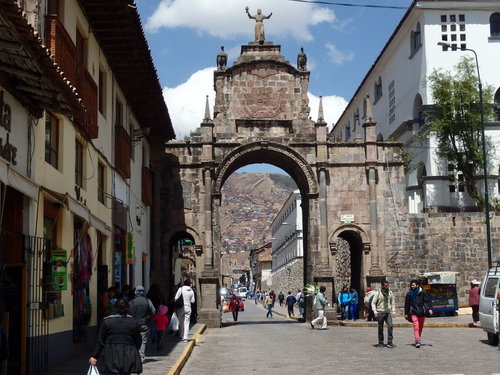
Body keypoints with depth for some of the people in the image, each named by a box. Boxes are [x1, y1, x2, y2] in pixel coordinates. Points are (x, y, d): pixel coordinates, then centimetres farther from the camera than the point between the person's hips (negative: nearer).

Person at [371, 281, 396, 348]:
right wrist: (375, 311, -13)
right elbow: (373, 303, -3)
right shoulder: (378, 293, -5)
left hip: (388, 313, 3)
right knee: (380, 328, 5)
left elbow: (392, 302, 14)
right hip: (380, 313, -2)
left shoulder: (390, 292, 6)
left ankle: (389, 343, -10)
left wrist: (393, 311, 6)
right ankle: (381, 343, 16)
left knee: (390, 326, -12)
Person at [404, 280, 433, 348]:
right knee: (416, 326, -13)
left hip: (421, 312, 1)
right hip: (413, 312, -1)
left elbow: (428, 301, -1)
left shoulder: (423, 293, 0)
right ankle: (417, 341, -19)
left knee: (420, 327, 9)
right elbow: (407, 304, 13)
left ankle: (418, 339, 25)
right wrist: (406, 314, 14)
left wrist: (430, 309, -15)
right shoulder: (409, 294, 5)